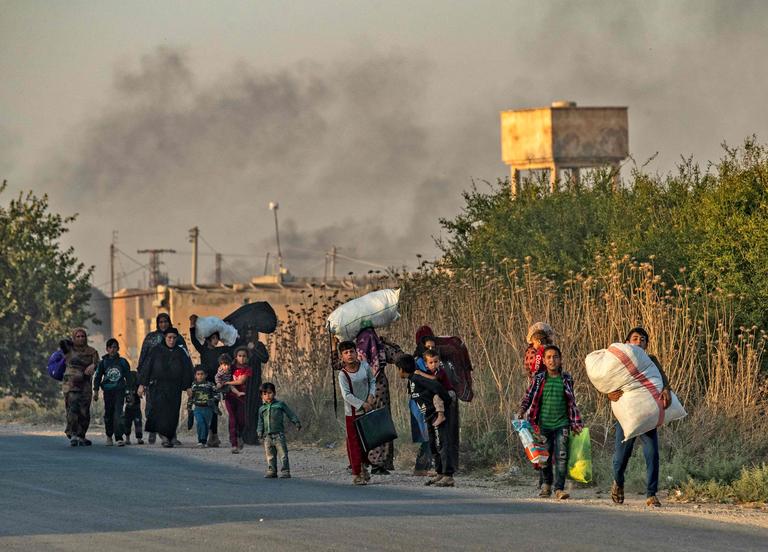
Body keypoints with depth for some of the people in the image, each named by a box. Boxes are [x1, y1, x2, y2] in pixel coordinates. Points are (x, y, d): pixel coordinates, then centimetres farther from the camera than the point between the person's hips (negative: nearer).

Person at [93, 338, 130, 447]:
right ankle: (109, 436, 23)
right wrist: (96, 391, 1)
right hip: (108, 390, 1)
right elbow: (97, 377, 8)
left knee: (118, 413, -13)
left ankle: (119, 438, -18)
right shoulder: (103, 362, 6)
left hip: (119, 390, -1)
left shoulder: (123, 362, 7)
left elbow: (128, 377, 13)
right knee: (108, 414, 6)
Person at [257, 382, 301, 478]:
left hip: (279, 434, -4)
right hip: (267, 436, 4)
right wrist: (260, 432, 3)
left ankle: (285, 471, -6)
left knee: (283, 453, -7)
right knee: (270, 455, 6)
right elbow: (260, 422, 17)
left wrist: (296, 422, -4)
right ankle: (271, 471, 13)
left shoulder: (280, 405, 5)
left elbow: (290, 414, 6)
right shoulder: (262, 409, 14)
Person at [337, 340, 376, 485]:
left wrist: (371, 396, -5)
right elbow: (347, 395, -19)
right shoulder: (343, 374, -13)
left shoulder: (365, 366, -2)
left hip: (367, 410, 4)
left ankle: (363, 467, 32)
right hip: (352, 412, -4)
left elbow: (372, 381, 11)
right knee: (354, 442, -4)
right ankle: (356, 474, 0)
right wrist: (362, 405, -22)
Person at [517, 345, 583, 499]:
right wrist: (521, 411, -11)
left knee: (561, 456, -11)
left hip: (561, 424, -1)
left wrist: (576, 423, 12)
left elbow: (572, 403, 13)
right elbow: (528, 397, 7)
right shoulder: (539, 379, 3)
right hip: (544, 424, 1)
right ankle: (547, 483, 30)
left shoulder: (566, 379, 5)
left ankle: (559, 488, -11)